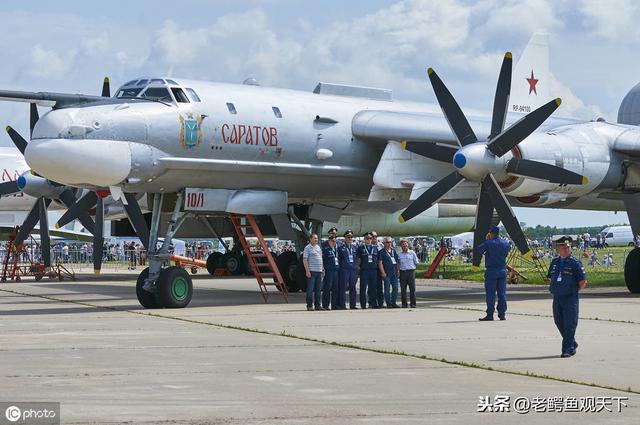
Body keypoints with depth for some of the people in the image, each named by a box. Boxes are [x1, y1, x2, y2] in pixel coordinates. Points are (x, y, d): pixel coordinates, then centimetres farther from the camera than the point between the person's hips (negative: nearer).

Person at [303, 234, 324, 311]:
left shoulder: (318, 247, 18)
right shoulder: (307, 248, -3)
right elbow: (304, 260, -8)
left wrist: (323, 268, 17)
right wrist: (307, 270, -15)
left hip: (319, 271, 7)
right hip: (311, 271, -7)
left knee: (318, 289, 8)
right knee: (310, 289, -6)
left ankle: (317, 305, 12)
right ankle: (309, 305, -4)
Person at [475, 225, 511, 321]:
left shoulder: (489, 243, -11)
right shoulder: (505, 243, 4)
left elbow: (479, 250, 1)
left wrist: (486, 240, 10)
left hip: (491, 271, -4)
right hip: (502, 271, 5)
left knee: (490, 293, -1)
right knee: (502, 293, 8)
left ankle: (490, 315, -2)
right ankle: (502, 314, 7)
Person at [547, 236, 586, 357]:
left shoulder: (575, 263, -7)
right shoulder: (554, 262, 10)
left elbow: (583, 282, -6)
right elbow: (551, 277, 23)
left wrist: (573, 291, 3)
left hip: (570, 298, -6)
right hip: (557, 297, 6)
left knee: (569, 324, -6)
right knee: (559, 322, 12)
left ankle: (568, 349, -1)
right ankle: (572, 344, 29)